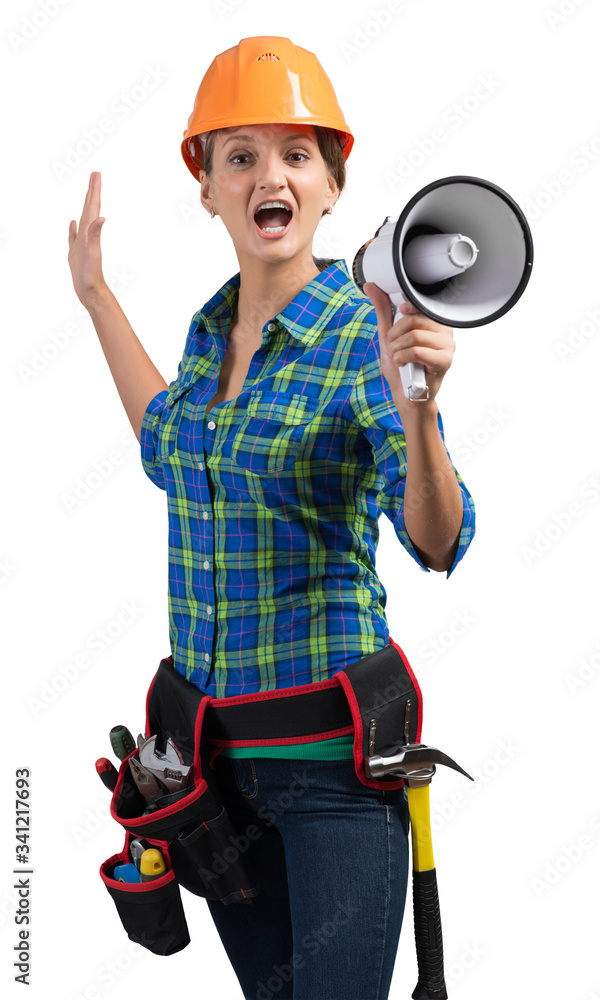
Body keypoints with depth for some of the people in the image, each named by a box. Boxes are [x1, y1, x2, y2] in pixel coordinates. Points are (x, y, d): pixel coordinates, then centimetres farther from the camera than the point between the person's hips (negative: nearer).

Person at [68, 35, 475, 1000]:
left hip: (329, 750, -6)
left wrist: (415, 404, -37)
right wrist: (97, 295, 30)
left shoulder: (366, 334, -13)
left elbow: (437, 544, -20)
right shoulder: (211, 327, 6)